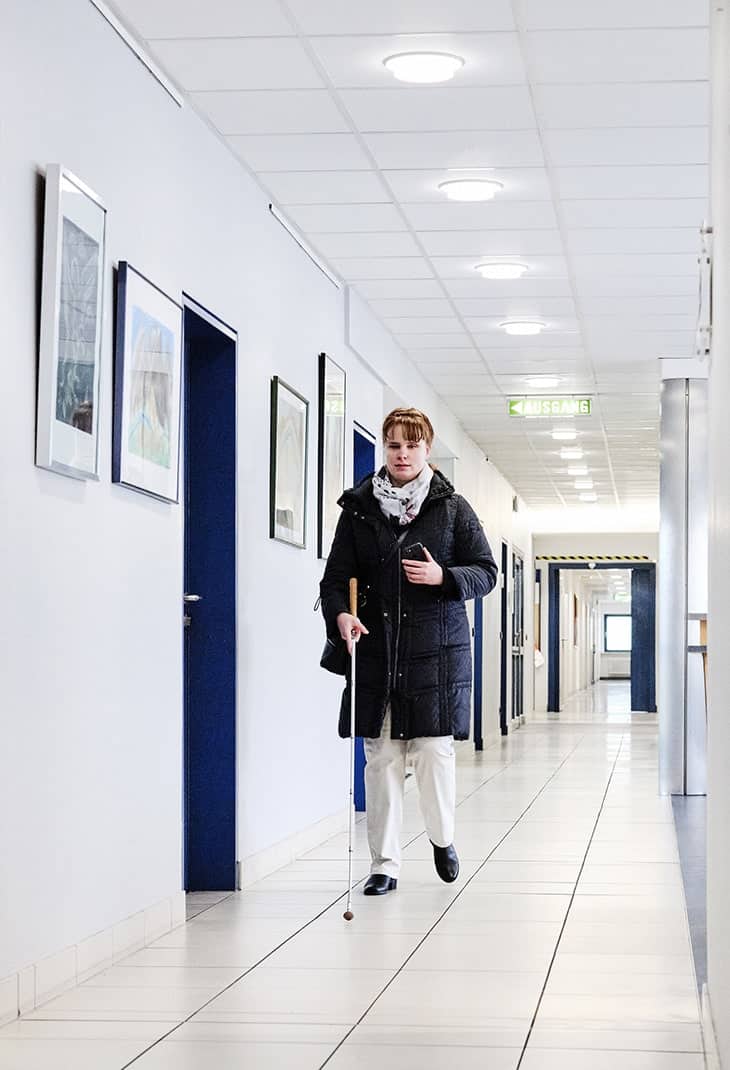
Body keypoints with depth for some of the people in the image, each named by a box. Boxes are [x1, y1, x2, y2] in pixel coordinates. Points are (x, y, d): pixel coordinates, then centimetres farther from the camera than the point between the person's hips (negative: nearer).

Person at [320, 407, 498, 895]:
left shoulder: (453, 507, 5)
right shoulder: (358, 508, 7)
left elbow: (486, 571, 6)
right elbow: (337, 575, 6)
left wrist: (443, 576, -12)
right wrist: (340, 614, -14)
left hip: (436, 650, -1)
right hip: (375, 649, 1)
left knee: (434, 750, -4)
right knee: (382, 758, 1)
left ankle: (443, 838, 24)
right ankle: (385, 863, 9)